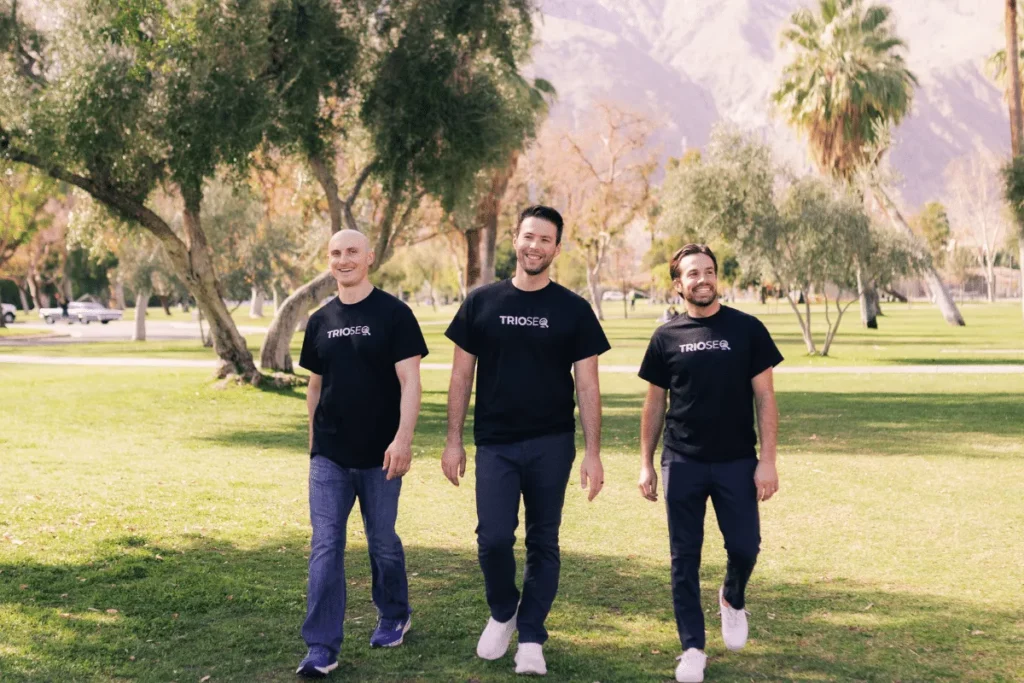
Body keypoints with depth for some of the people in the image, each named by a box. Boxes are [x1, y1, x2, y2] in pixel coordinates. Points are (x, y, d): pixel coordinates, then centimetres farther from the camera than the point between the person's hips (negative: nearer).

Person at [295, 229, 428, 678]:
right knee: (326, 547, -4)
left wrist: (403, 437, -22)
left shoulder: (394, 314, -6)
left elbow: (409, 380, -12)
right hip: (329, 456, 3)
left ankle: (394, 617, 34)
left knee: (382, 542, 10)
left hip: (379, 455, -3)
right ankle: (322, 648, -3)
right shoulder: (320, 321, 7)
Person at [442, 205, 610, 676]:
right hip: (495, 443, 0)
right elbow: (461, 376, 5)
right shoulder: (481, 303, 2)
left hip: (551, 445, 0)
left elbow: (587, 386, 0)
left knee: (543, 543, 6)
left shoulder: (573, 310, 0)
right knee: (493, 538, -8)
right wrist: (454, 441, 1)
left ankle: (531, 638, 19)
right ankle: (503, 613, 20)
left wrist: (593, 453, -6)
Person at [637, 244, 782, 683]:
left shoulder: (746, 330, -1)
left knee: (744, 546, 0)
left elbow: (764, 398, -1)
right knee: (684, 557, 3)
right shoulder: (667, 337, 3)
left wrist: (768, 460, -8)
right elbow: (654, 404, 9)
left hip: (737, 462, -1)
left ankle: (732, 600, 34)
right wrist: (646, 464, 6)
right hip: (682, 464, 1)